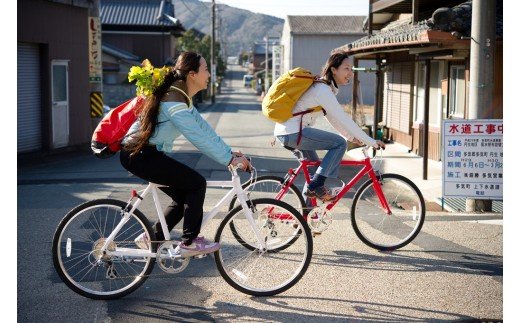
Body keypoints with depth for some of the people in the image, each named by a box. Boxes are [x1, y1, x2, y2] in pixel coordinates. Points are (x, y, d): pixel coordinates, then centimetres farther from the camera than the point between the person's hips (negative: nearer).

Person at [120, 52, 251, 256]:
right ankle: (189, 243, -2)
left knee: (184, 195, 11)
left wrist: (230, 153, 3)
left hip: (148, 154, 10)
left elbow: (204, 129, 10)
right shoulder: (173, 100, -22)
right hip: (139, 155, -10)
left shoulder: (183, 98, 11)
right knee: (196, 183, -10)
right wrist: (229, 160, -21)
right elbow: (199, 138, -26)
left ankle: (152, 238, 19)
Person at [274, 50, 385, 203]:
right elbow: (343, 119, -18)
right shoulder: (323, 90, -15)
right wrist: (371, 142, -15)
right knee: (339, 143, -12)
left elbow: (333, 118, 21)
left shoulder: (323, 87, 16)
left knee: (315, 166, 23)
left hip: (284, 132, 11)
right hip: (294, 133, -11)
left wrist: (352, 137, 14)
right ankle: (316, 186, -9)